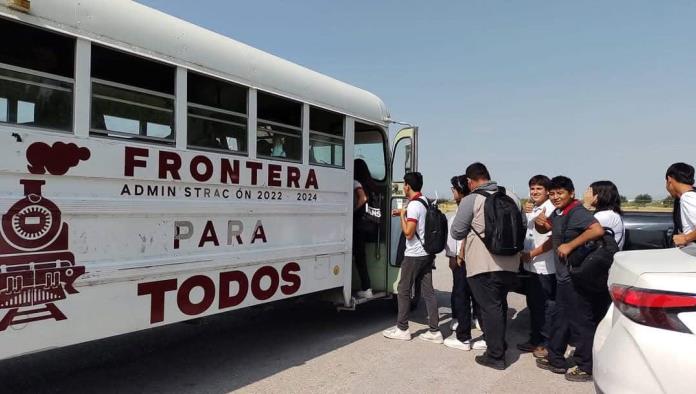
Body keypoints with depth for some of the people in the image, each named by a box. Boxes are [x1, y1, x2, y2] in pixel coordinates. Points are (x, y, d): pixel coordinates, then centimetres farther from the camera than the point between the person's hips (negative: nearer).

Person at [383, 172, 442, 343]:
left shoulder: (413, 205, -17)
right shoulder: (425, 201, 10)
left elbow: (408, 232, -21)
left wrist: (402, 215, -9)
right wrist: (404, 214, 24)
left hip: (414, 255, -8)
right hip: (427, 253, 8)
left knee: (403, 291, 4)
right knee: (428, 292, 8)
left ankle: (402, 329, 12)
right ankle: (434, 331, 10)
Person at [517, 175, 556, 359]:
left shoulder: (551, 209, -14)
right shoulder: (530, 210, 13)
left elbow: (553, 239, -20)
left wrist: (532, 253, -17)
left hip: (545, 268, -9)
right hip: (530, 267, 9)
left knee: (547, 306, 2)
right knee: (533, 304, 17)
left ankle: (547, 343, 14)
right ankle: (535, 339, 30)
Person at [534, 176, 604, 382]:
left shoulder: (577, 212, -17)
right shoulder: (557, 213, 9)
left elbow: (598, 230, -32)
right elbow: (545, 229, 23)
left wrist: (570, 245, -26)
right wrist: (539, 222, 0)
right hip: (563, 276, 9)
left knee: (581, 322, 1)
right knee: (561, 319, 18)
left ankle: (586, 367, 14)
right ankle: (556, 360, 30)